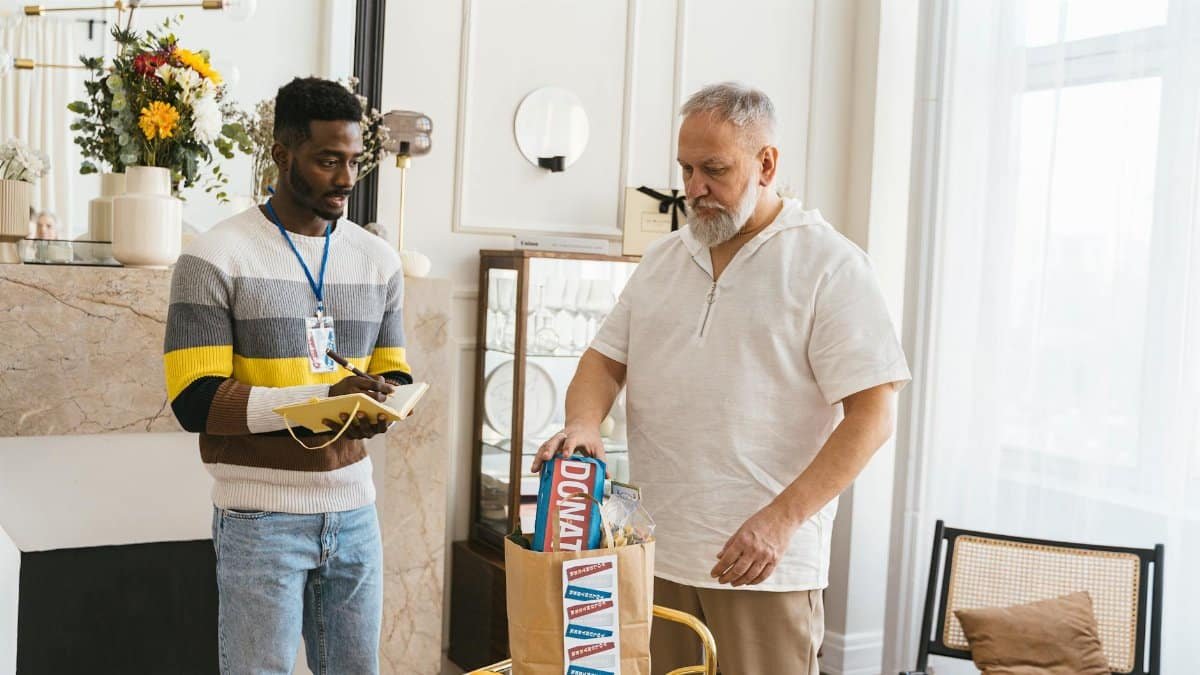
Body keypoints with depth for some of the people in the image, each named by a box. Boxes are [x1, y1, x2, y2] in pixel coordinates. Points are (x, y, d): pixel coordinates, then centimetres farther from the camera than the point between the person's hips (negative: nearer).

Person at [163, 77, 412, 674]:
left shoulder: (378, 259, 8)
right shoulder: (215, 259, -8)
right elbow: (195, 400, -14)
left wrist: (380, 408, -12)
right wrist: (324, 397, -23)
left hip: (354, 511, 5)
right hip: (262, 519, -4)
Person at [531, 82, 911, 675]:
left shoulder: (828, 264, -5)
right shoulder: (662, 259, 13)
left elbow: (872, 412, -11)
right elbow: (605, 360, 15)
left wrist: (782, 519, -19)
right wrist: (583, 424, -8)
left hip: (763, 562, -5)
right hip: (654, 552, 5)